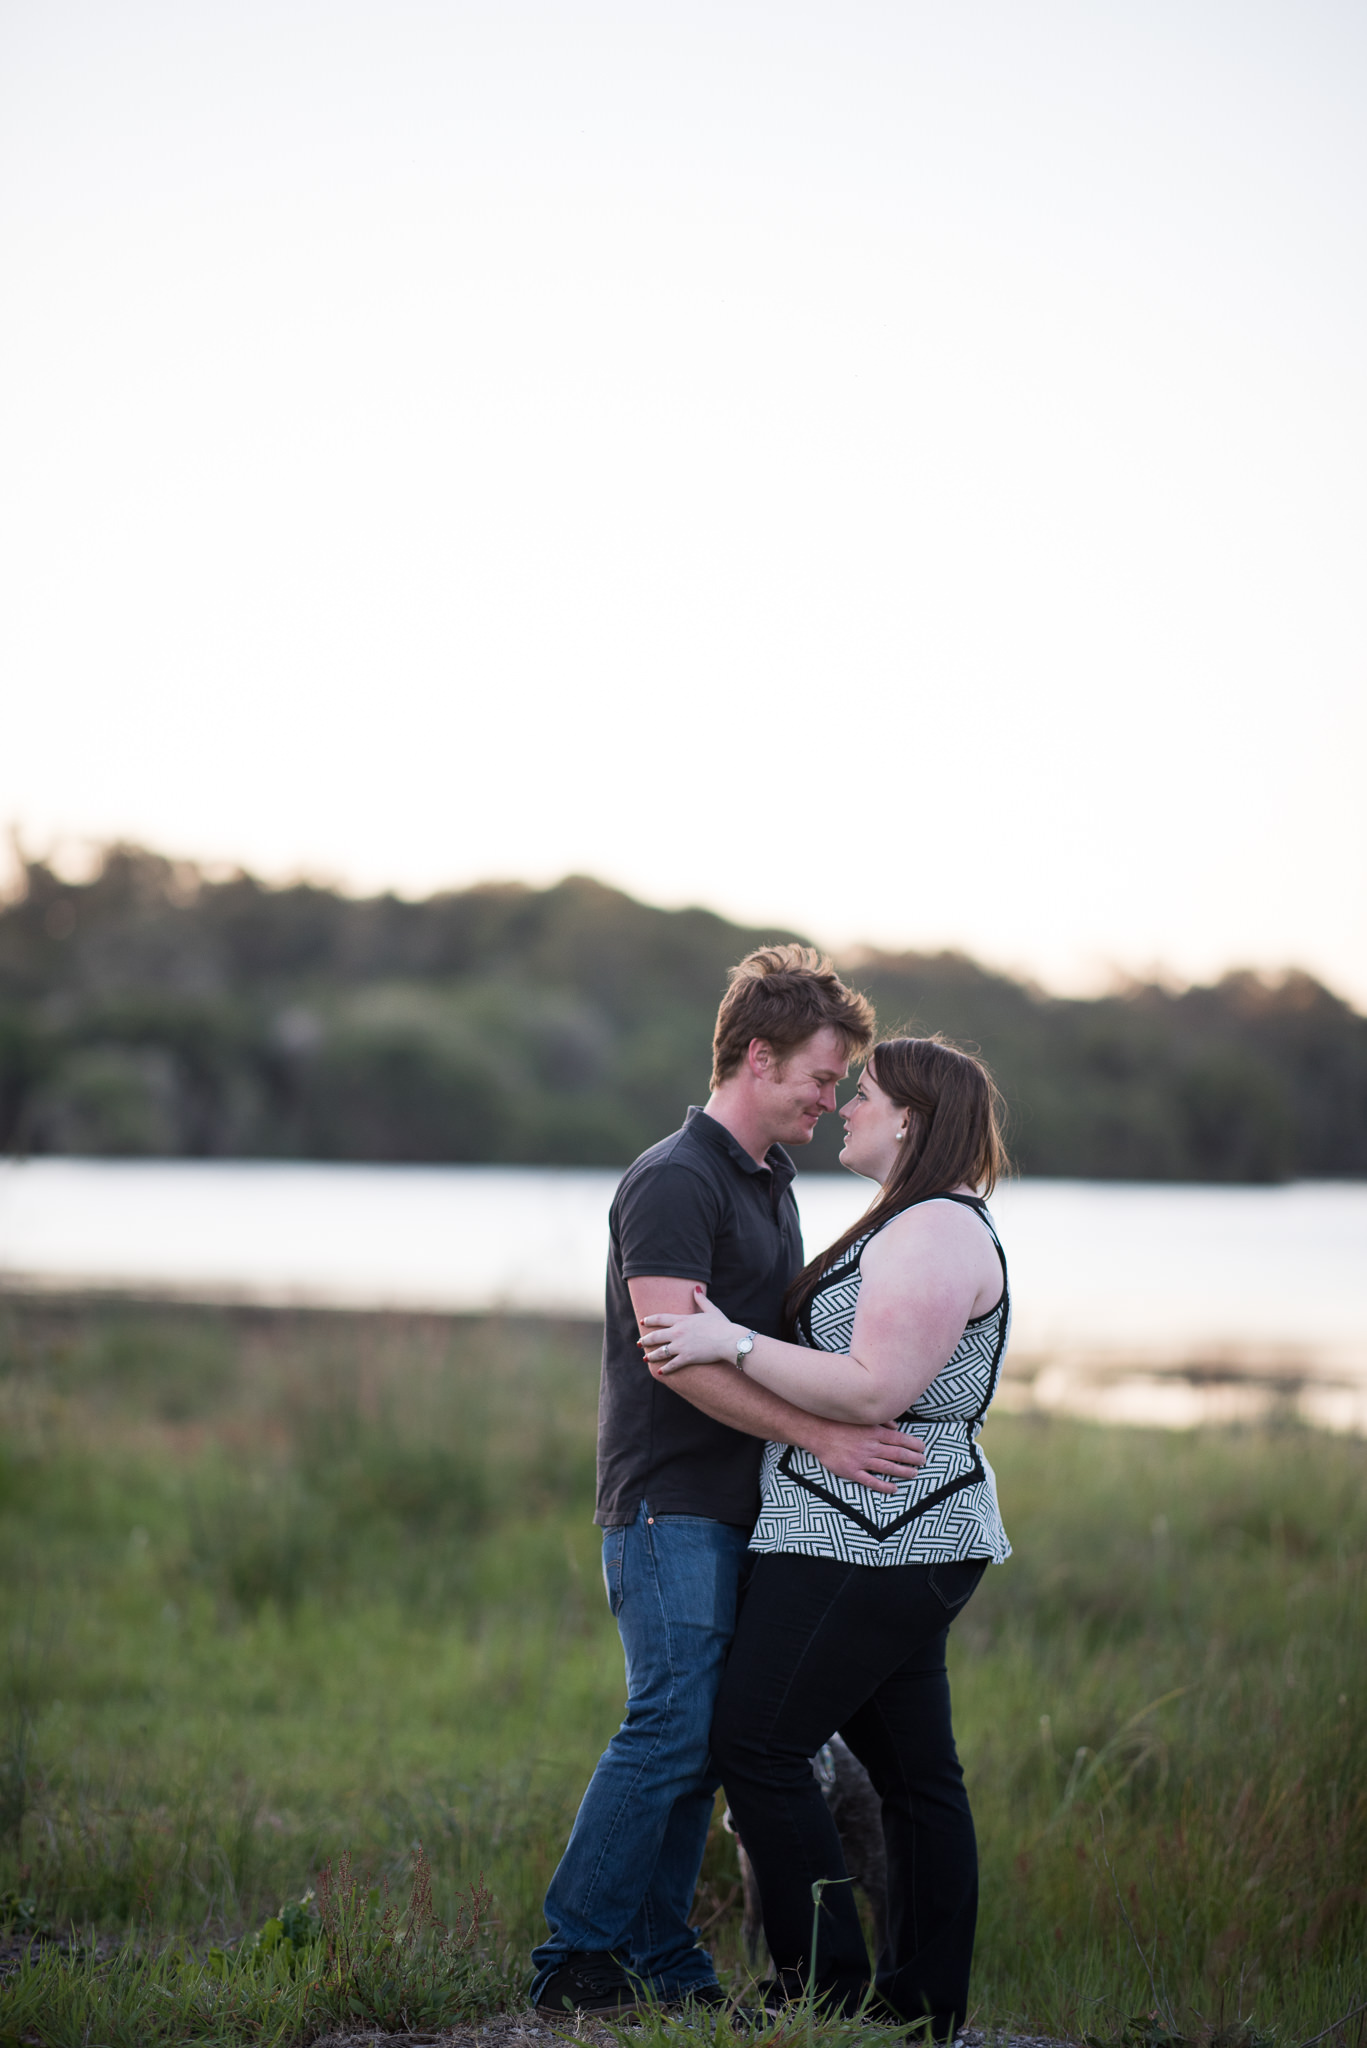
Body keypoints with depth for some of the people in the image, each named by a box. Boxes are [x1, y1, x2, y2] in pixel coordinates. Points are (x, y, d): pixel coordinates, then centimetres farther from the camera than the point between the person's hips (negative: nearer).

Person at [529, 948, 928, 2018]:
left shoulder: (773, 1184, 19)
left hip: (738, 1506, 9)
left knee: (702, 1736, 8)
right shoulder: (673, 1183, -12)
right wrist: (822, 1436, -22)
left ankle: (662, 1961, 12)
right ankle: (574, 1959, -5)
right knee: (676, 1726, -12)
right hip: (671, 1500, -9)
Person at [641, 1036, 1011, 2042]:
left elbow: (873, 1391, -24)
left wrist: (731, 1343, -19)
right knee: (915, 1772, 9)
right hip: (901, 1544, 11)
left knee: (758, 1743, -7)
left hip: (869, 1544, -11)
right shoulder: (924, 1225, 18)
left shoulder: (935, 1234, -16)